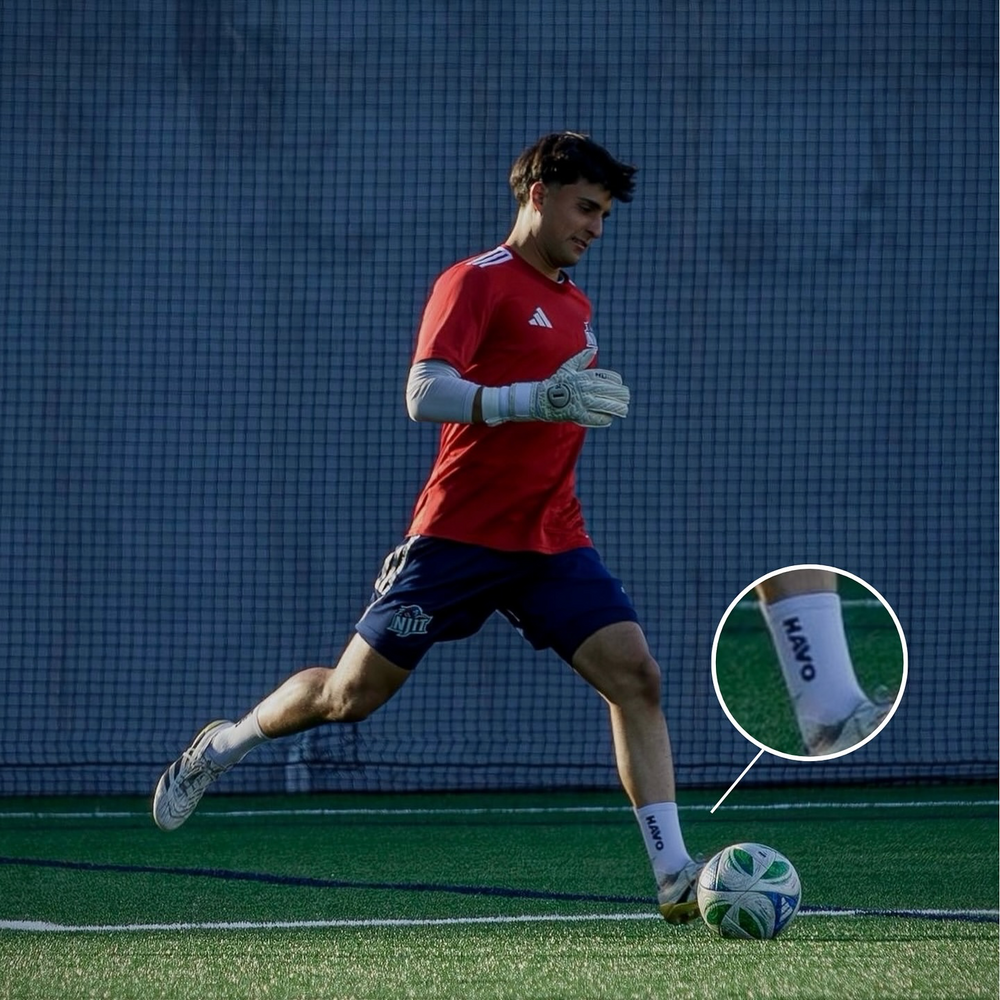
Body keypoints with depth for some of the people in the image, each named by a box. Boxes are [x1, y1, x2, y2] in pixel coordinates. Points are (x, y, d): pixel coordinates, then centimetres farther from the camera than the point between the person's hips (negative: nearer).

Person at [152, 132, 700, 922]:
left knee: (636, 676, -12)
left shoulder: (574, 305, 17)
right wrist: (536, 399, -35)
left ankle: (676, 877, -14)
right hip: (460, 532, -6)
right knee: (351, 695, 2)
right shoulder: (476, 283, -8)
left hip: (553, 542, 6)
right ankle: (225, 745, 30)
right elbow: (424, 395, -23)